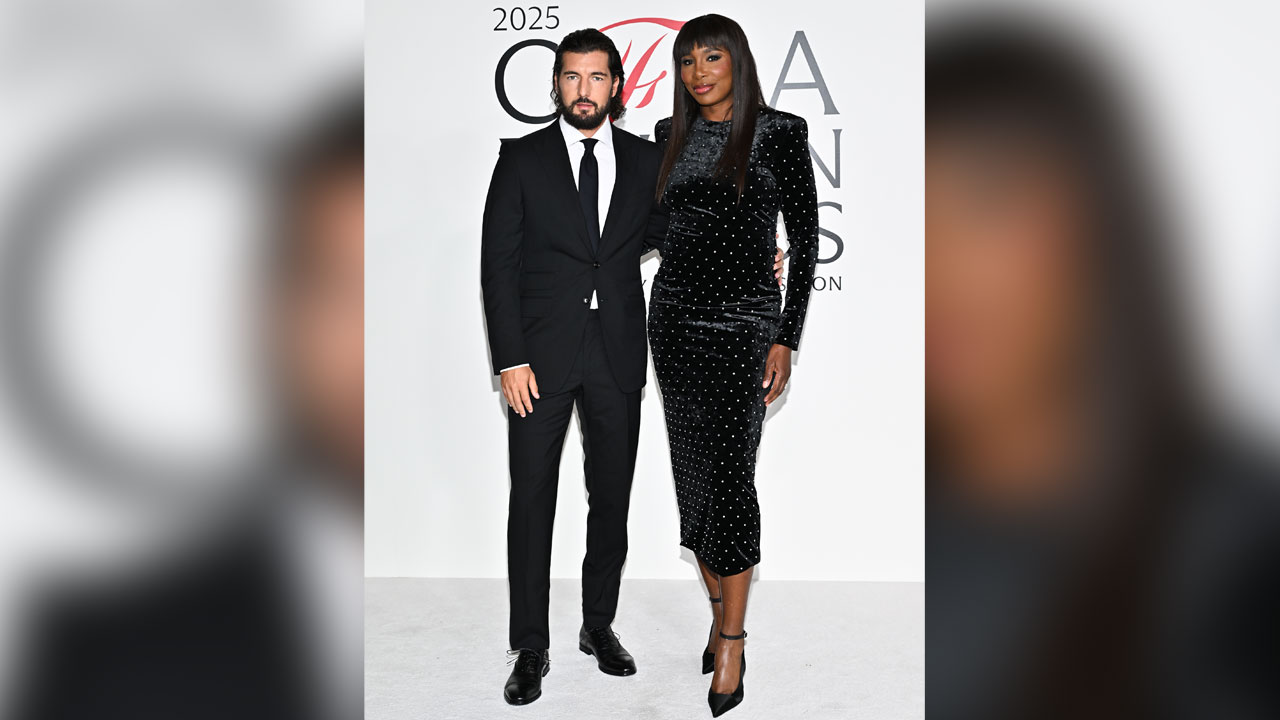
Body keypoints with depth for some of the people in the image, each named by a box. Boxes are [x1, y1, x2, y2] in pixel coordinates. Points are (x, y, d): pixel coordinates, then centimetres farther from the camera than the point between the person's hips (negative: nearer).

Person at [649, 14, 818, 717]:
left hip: (742, 323, -5)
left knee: (729, 476, -9)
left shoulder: (779, 132, -4)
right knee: (692, 472, 7)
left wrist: (785, 340, -9)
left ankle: (732, 639, 3)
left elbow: (804, 240, -4)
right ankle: (719, 611, 23)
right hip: (673, 316, 5)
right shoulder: (672, 134, 10)